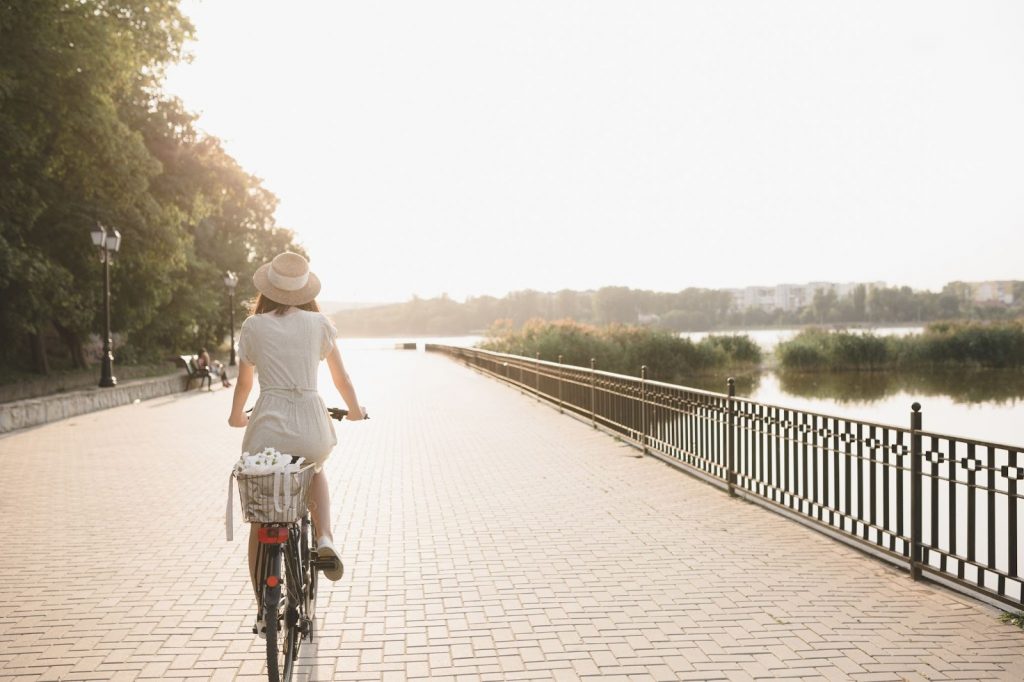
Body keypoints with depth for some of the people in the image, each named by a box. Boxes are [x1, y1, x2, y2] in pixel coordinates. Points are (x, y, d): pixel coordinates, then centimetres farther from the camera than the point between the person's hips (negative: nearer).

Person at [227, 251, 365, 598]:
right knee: (315, 472, 36)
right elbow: (341, 378, 14)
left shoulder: (253, 326, 7)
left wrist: (236, 415, 38)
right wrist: (355, 410, 33)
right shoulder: (318, 324, 7)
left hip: (267, 426, -1)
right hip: (311, 422, 1)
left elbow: (244, 382, 18)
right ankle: (324, 538, 10)